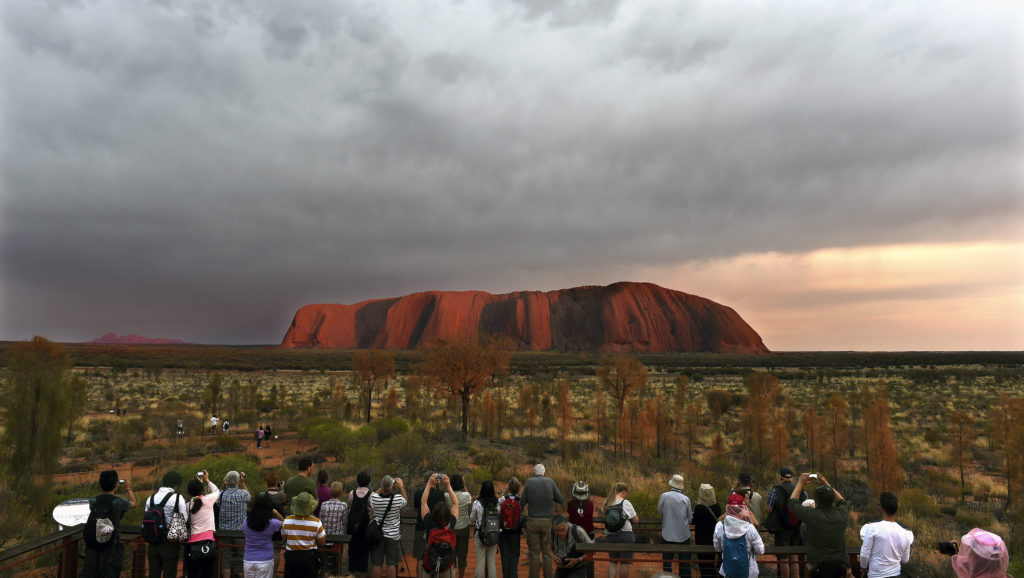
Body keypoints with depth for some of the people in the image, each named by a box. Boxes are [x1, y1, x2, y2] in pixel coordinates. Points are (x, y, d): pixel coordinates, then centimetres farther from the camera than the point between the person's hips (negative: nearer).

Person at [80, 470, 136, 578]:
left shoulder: (93, 500, -4)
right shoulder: (118, 502, -12)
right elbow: (133, 503, 10)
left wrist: (105, 486, 27)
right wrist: (128, 488, 24)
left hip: (92, 546, 4)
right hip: (110, 548, -3)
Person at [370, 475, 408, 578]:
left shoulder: (375, 498, -14)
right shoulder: (398, 499, -18)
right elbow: (406, 501, 6)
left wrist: (382, 488, 7)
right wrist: (401, 487, 8)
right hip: (393, 536, -1)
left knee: (376, 564, 8)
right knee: (392, 564, 6)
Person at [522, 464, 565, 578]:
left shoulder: (529, 482, -4)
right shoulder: (550, 482, -2)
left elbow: (523, 502, -1)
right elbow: (561, 500, 0)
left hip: (533, 521, -1)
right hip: (547, 521, 1)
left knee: (534, 553, 6)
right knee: (547, 553, 10)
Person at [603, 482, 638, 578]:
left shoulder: (606, 503, 4)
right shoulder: (625, 503, -10)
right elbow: (636, 520, -5)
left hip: (609, 535, 5)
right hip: (625, 535, -5)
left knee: (612, 561, 15)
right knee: (625, 562, 5)